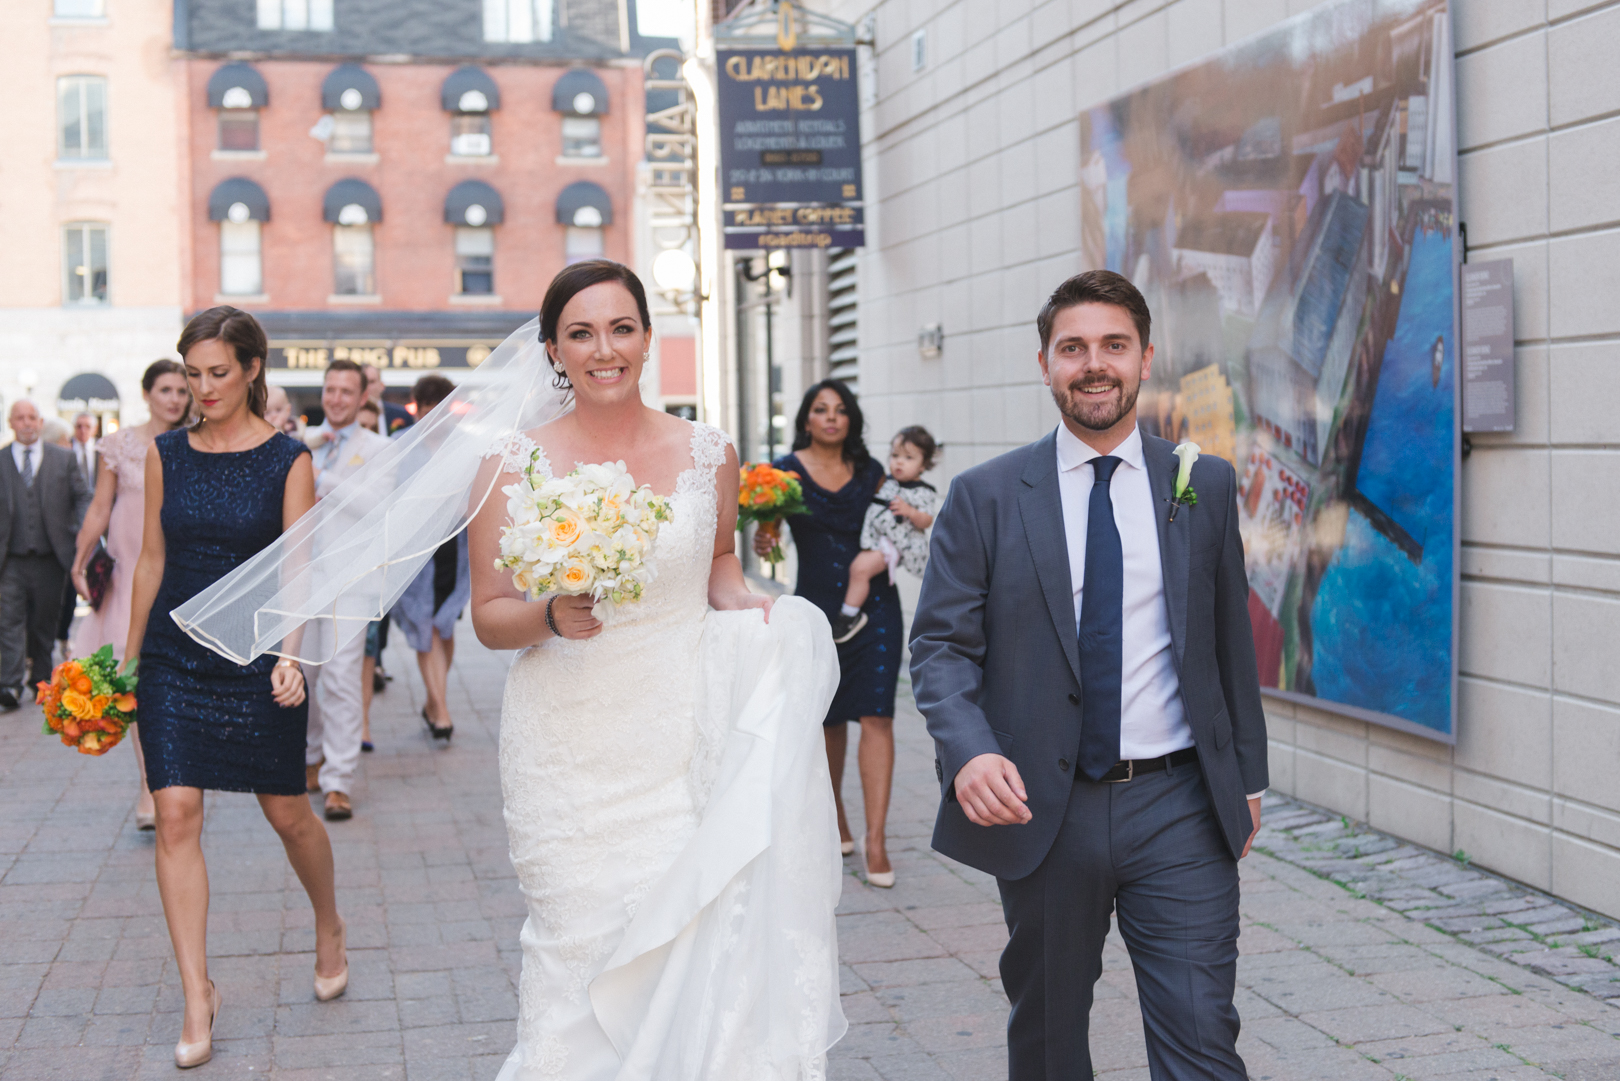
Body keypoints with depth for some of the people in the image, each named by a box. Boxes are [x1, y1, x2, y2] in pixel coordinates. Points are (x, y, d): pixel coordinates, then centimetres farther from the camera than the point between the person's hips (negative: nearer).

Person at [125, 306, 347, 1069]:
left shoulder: (288, 460, -5)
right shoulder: (166, 455, 4)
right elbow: (152, 559, 10)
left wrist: (289, 653, -25)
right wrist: (127, 659, 12)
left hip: (257, 657, -2)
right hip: (175, 657, 2)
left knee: (287, 811, 8)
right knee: (175, 814, -6)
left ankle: (328, 928, 37)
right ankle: (197, 994, 1)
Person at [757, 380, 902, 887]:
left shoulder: (869, 472, 8)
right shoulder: (787, 471, 1)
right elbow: (765, 534, -1)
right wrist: (763, 541, -24)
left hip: (875, 603, 1)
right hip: (818, 607, -1)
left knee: (877, 717, -8)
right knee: (829, 718, 9)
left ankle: (875, 840, -10)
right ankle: (835, 823, 29)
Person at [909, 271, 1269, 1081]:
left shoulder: (1207, 485, 6)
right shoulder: (985, 496, 0)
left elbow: (1231, 639, 12)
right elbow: (941, 644, -4)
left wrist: (1247, 776, 14)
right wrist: (968, 750, -22)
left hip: (1178, 809, 0)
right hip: (1041, 810, 0)